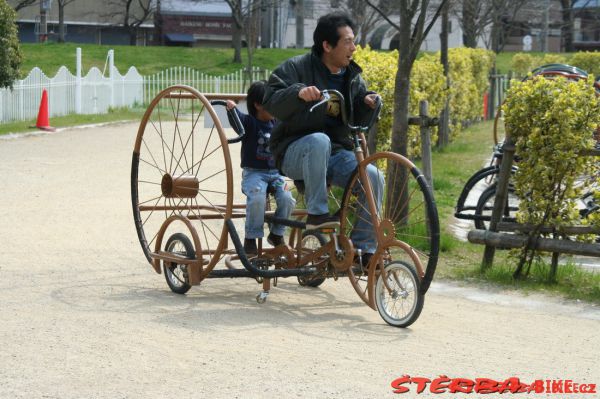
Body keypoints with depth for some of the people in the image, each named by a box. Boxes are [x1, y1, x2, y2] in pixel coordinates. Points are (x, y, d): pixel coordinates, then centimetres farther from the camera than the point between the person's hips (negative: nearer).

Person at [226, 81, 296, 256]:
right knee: (257, 198, -32)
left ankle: (276, 234, 3)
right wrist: (232, 108, -43)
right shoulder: (249, 123, -4)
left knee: (287, 199, -20)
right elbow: (237, 120, -23)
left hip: (275, 173, 5)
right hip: (253, 173, -5)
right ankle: (251, 238, -16)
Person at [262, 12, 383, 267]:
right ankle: (316, 214, -32)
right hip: (295, 152, -5)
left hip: (336, 153, 5)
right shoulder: (296, 68, -6)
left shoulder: (352, 77, 12)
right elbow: (272, 102, -17)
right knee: (319, 140, -40)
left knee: (373, 177, -22)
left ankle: (364, 248, -11)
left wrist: (369, 104, -8)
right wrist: (298, 92, -35)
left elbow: (358, 121, 14)